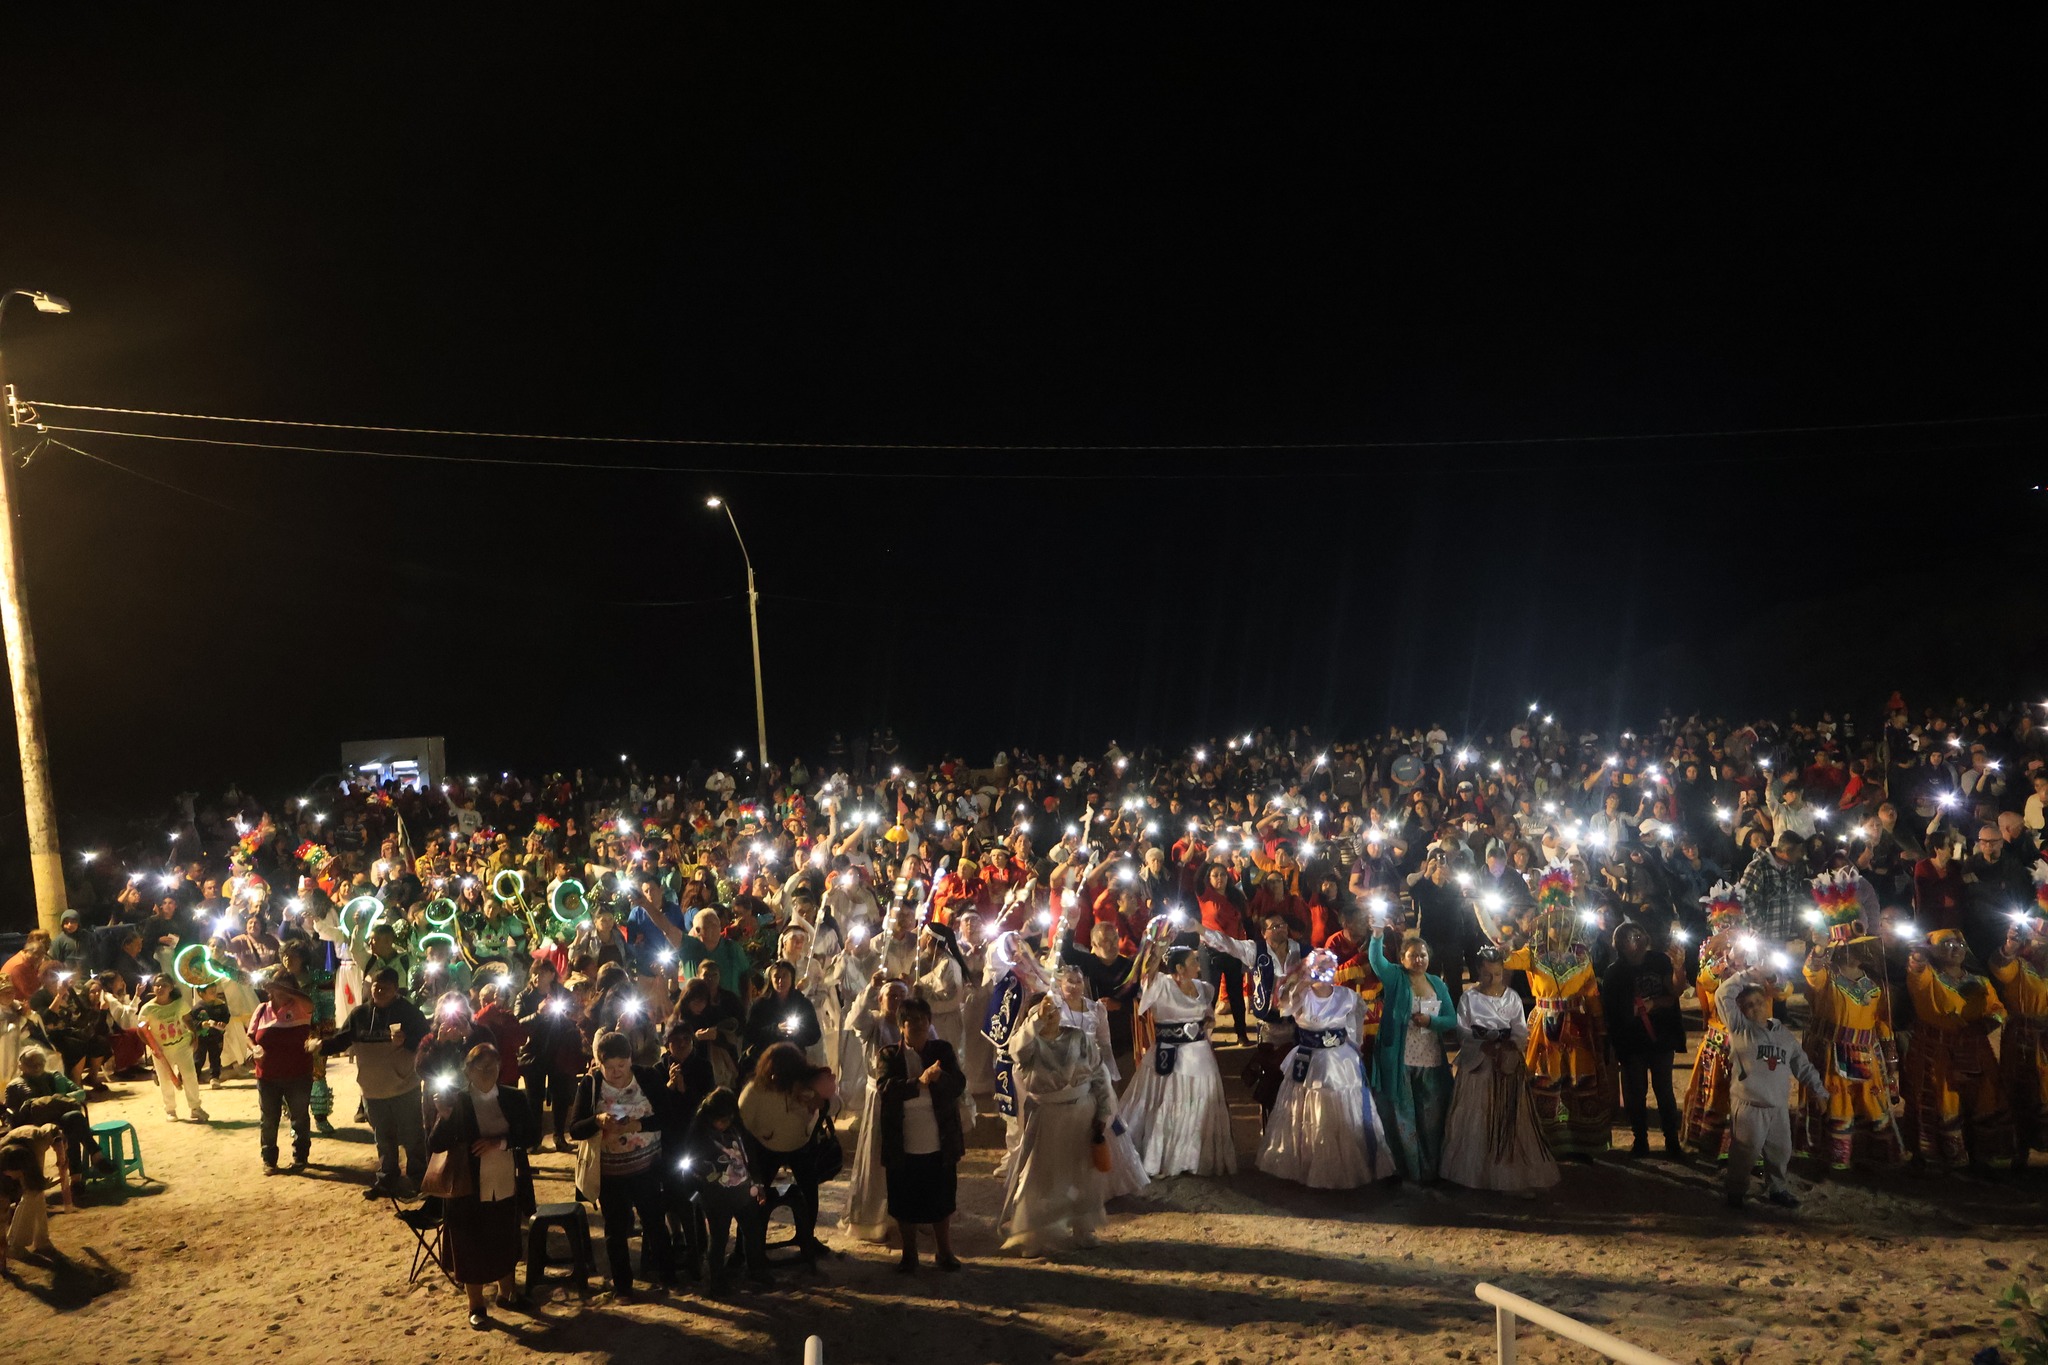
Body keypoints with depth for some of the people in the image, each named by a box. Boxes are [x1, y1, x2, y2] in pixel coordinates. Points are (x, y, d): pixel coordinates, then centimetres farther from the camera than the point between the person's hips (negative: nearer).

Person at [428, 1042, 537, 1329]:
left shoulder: (514, 1099, -2)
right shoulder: (455, 1103, -9)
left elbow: (533, 1135, -6)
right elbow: (434, 1146, -13)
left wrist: (500, 1142, -20)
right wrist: (443, 1117, -30)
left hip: (507, 1186, 2)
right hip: (470, 1189, -2)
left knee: (507, 1242, 17)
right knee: (471, 1246, 8)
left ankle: (506, 1293, 38)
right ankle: (476, 1306, 26)